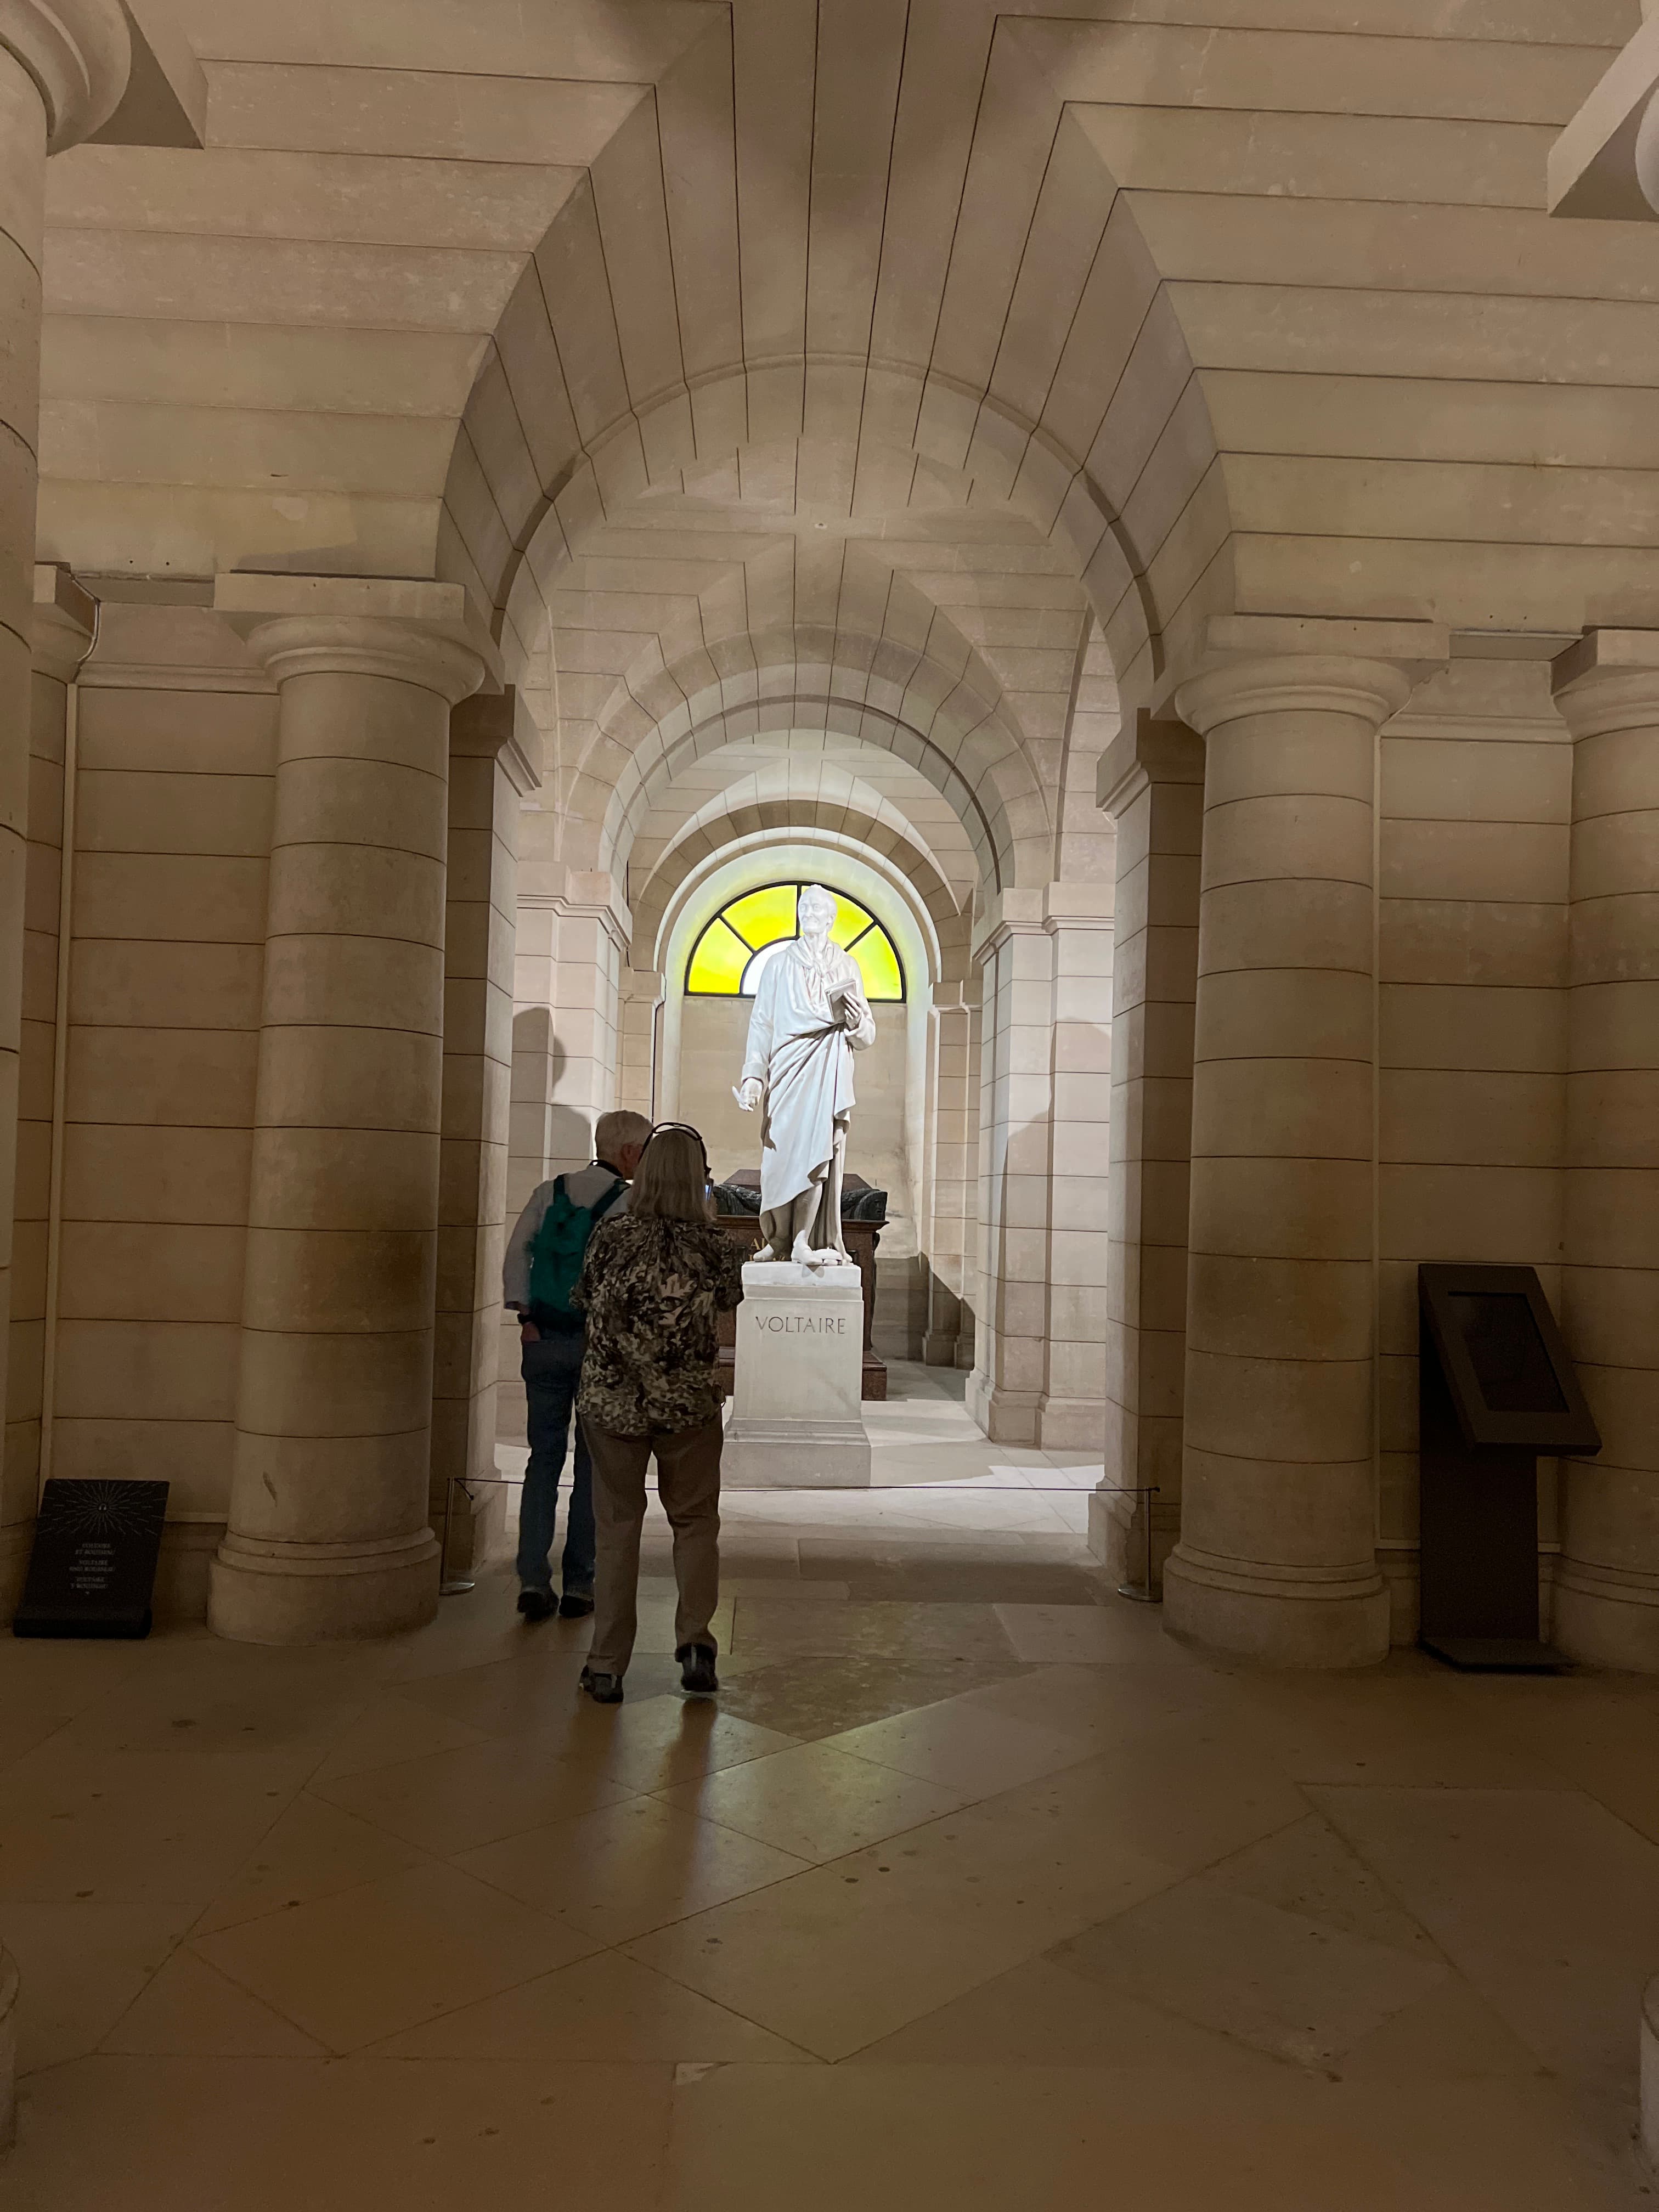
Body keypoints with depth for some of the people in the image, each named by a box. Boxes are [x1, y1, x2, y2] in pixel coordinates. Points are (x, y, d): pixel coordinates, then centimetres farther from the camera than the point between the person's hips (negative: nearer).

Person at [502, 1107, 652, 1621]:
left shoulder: (549, 1192, 5)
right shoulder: (632, 1204, -7)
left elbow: (516, 1252, -2)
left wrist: (526, 1318, 0)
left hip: (544, 1342, 4)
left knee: (544, 1460, 12)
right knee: (592, 1467, 8)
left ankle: (533, 1581, 6)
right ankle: (578, 1585, 11)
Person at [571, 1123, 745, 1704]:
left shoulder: (611, 1237, -9)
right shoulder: (714, 1245, -10)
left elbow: (586, 1301, 6)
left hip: (610, 1400, 1)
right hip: (688, 1405, -1)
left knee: (618, 1527, 12)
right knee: (695, 1521, 17)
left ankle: (607, 1667, 15)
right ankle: (695, 1640, 3)